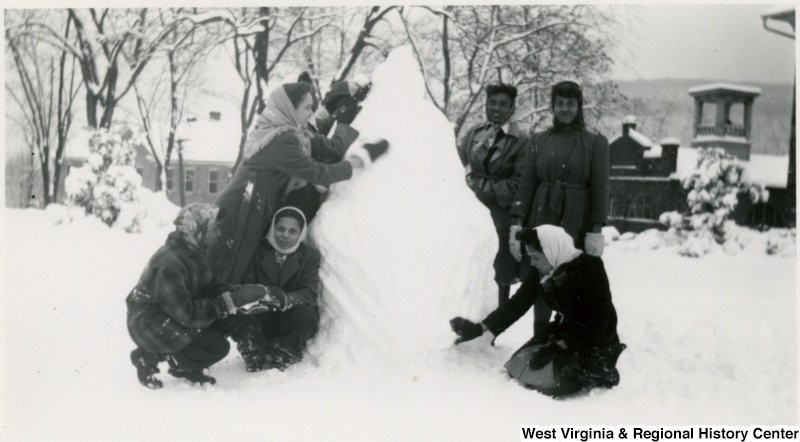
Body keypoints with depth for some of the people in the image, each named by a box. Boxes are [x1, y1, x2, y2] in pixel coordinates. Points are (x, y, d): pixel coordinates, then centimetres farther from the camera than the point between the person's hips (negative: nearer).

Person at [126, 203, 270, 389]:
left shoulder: (193, 251, 3)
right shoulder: (170, 262, -27)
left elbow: (209, 286, 8)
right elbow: (184, 313, -29)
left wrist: (239, 292, -9)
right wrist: (226, 303, -26)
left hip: (169, 316, 9)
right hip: (148, 325, -9)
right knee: (217, 347, -20)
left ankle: (184, 366, 10)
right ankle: (150, 357, -3)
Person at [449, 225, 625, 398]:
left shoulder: (590, 267, -23)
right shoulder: (541, 274, -4)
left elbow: (598, 321, -23)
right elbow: (517, 304, -3)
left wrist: (558, 346, -24)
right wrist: (479, 328, -14)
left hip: (597, 338, -7)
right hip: (568, 330, 7)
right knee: (519, 365, -6)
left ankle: (603, 370, 0)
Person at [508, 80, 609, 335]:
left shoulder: (595, 143, 5)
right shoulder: (538, 140, 12)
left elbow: (600, 189, -1)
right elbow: (526, 185, 8)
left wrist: (595, 230, -10)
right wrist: (516, 223, -2)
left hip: (576, 224, -2)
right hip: (541, 220, 2)